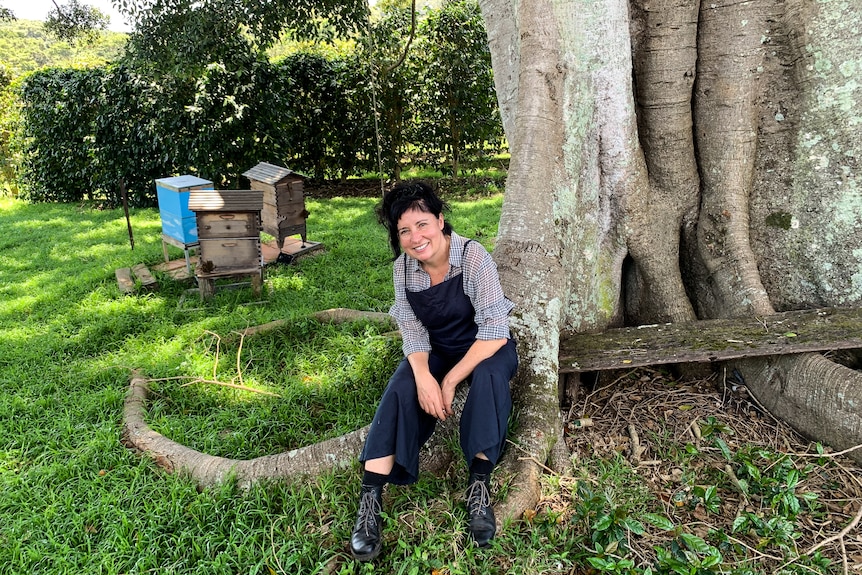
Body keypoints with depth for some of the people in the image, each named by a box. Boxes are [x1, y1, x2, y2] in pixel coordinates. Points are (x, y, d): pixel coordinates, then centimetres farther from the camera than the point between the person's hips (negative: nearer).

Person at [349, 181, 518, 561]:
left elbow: (495, 331, -26)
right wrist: (424, 376, -28)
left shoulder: (474, 258, -24)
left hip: (485, 347, -3)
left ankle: (479, 486, -28)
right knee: (401, 388, -24)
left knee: (489, 375, -36)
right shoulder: (403, 268, -10)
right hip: (434, 350, 3)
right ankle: (370, 499, -26)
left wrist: (451, 380, -27)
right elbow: (413, 331, -8)